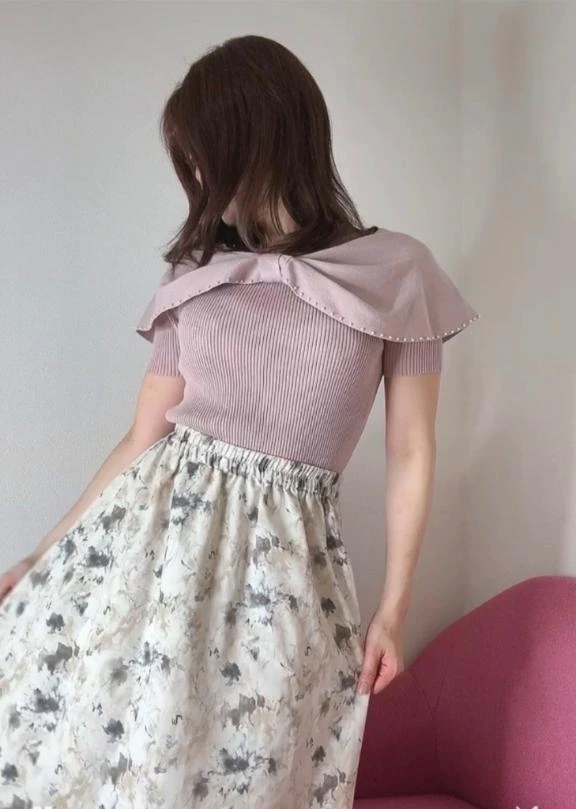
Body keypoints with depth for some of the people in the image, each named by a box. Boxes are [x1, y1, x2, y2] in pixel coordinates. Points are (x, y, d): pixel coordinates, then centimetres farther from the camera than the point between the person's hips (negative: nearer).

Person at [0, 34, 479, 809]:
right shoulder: (194, 275, 6)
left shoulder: (397, 275, -2)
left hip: (283, 564, -2)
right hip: (152, 537, 3)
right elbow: (144, 440, 9)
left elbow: (410, 454, 2)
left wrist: (392, 611, 3)